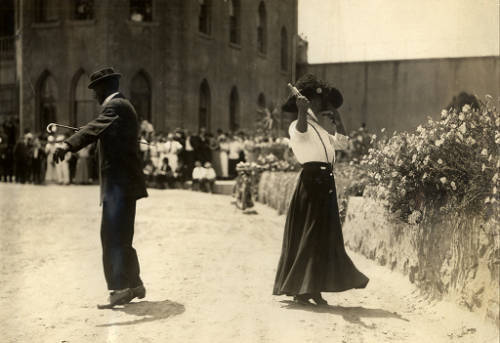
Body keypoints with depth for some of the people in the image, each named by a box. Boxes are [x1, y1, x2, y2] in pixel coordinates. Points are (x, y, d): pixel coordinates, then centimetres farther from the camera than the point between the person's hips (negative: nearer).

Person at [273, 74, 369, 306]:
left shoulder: (321, 128, 21)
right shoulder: (298, 126, -4)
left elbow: (342, 143, 23)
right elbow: (300, 131, -28)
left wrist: (336, 116, 22)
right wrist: (302, 112, -46)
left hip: (326, 183, 8)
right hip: (311, 181, -8)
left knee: (325, 237, 8)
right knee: (306, 236, -6)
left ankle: (315, 289, 14)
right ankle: (299, 289, 0)